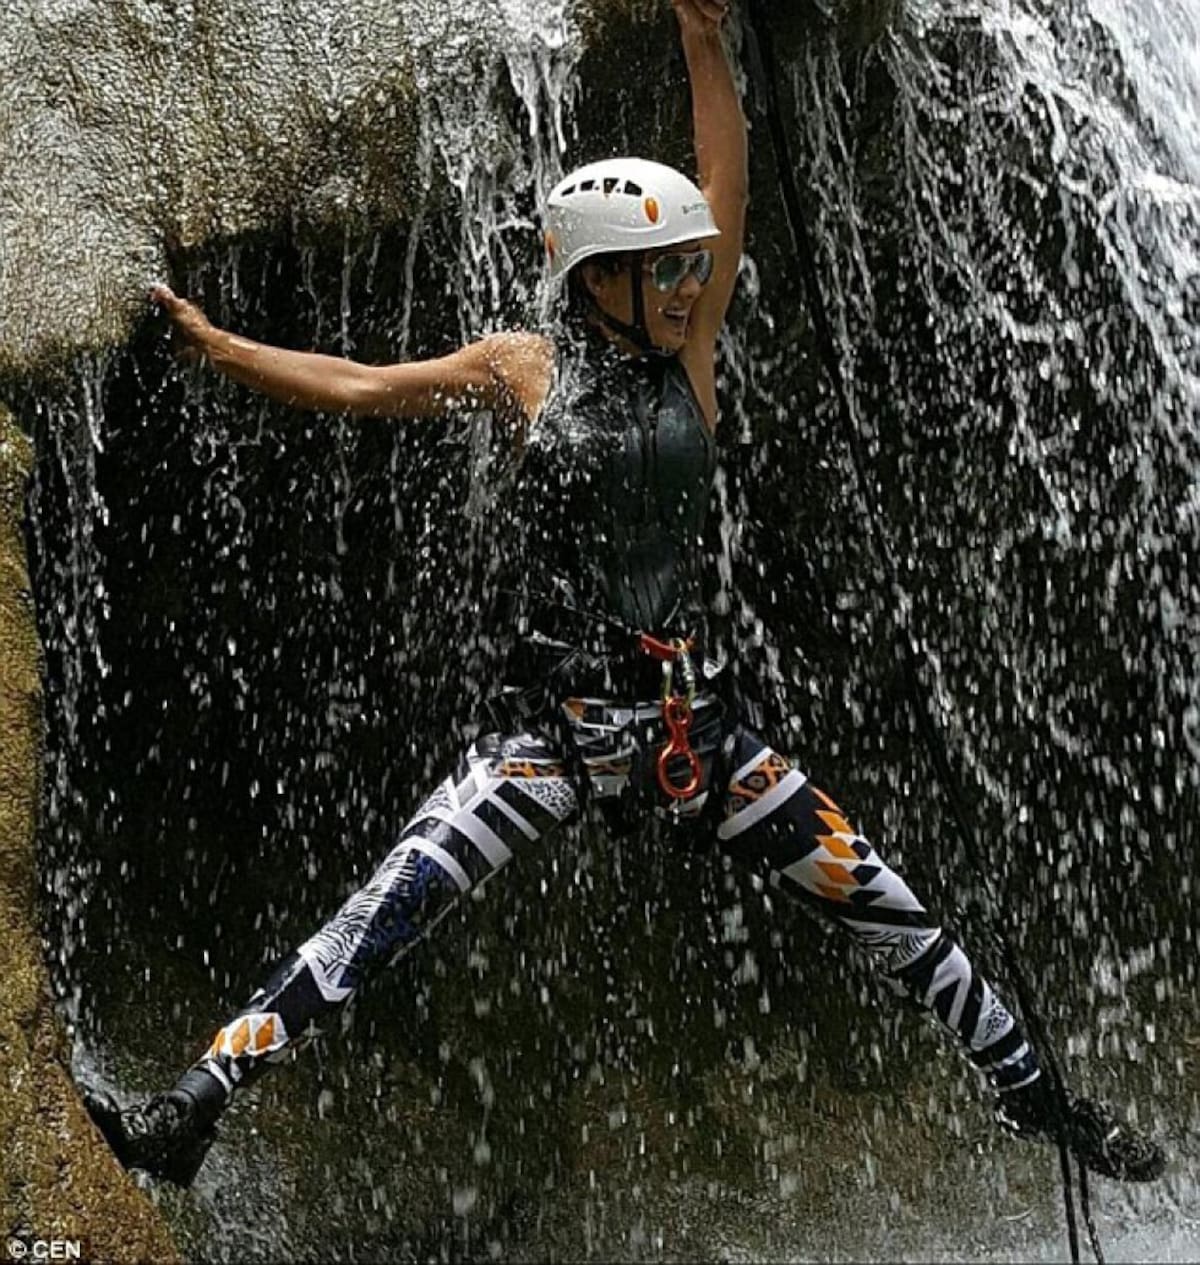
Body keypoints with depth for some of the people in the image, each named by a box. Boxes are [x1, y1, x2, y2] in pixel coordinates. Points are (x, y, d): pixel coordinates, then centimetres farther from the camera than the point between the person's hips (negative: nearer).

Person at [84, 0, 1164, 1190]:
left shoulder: (688, 357, 4)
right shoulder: (527, 369, 2)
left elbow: (727, 199, -3)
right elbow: (362, 388, 4)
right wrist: (221, 347, -1)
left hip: (690, 711, 2)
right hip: (549, 719, -2)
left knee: (885, 907, 4)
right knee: (380, 914, -13)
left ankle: (1038, 1102, 23)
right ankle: (191, 1110, -6)